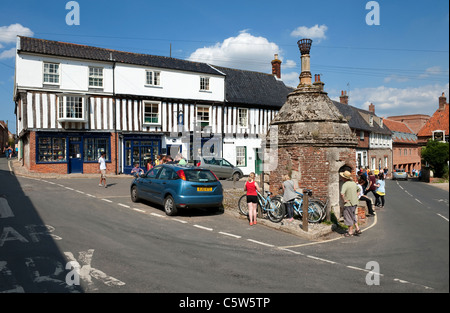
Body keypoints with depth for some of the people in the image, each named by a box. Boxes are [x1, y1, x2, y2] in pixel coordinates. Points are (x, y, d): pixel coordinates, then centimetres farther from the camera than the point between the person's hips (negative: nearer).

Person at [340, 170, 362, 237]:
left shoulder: (345, 184, -21)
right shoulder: (353, 183, 6)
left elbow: (342, 193, -36)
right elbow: (359, 189, 24)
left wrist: (344, 200, -21)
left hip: (348, 203, -8)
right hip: (355, 202, 8)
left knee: (349, 218, 5)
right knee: (353, 216, 23)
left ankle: (350, 232, 14)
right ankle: (357, 229, 23)